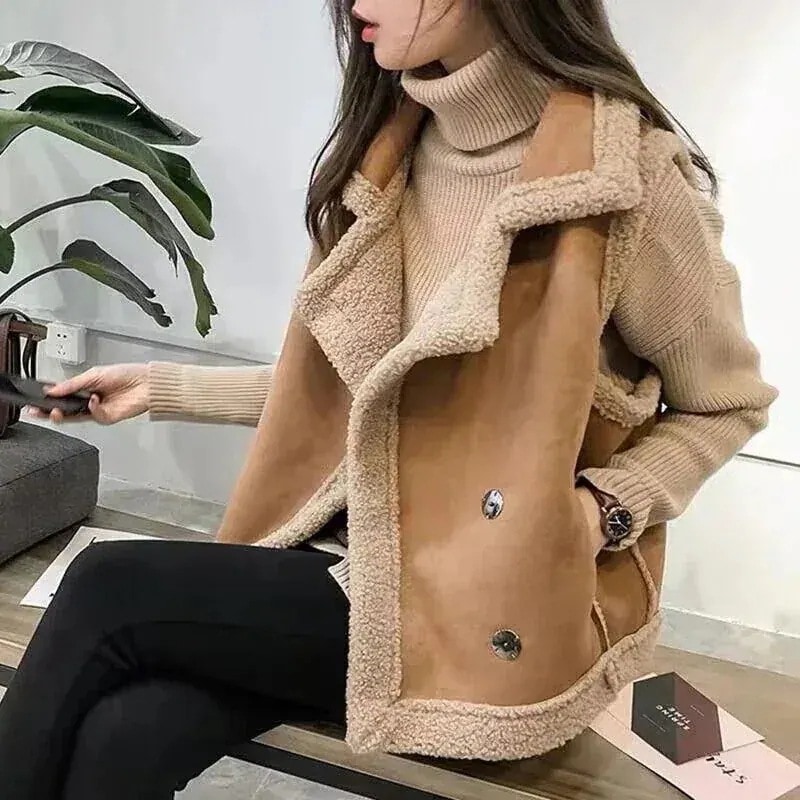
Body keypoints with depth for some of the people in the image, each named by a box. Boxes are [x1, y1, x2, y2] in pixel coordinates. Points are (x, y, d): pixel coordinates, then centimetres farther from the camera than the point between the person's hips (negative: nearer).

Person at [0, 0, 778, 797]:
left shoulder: (625, 173, -16)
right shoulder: (387, 146, 5)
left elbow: (728, 405, -2)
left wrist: (596, 512, -17)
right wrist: (167, 388, 11)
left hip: (494, 608, -5)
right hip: (355, 545, 5)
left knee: (108, 595, -16)